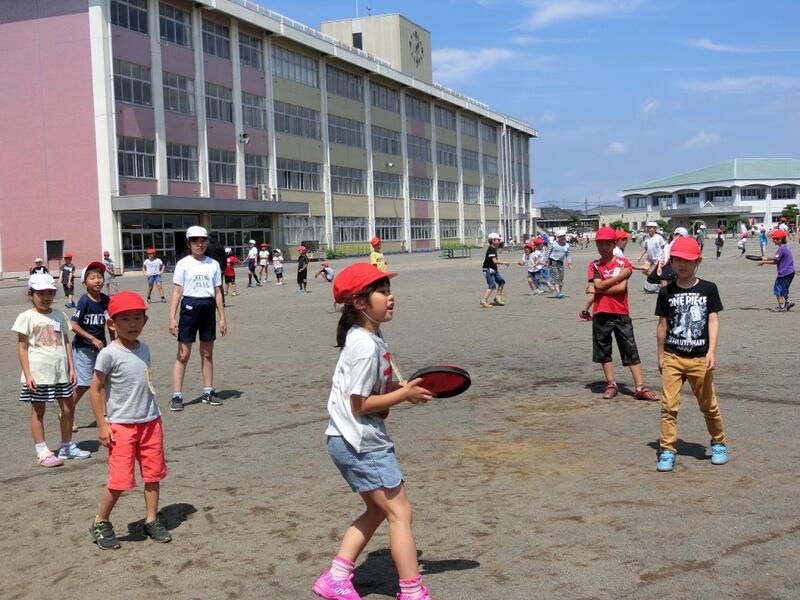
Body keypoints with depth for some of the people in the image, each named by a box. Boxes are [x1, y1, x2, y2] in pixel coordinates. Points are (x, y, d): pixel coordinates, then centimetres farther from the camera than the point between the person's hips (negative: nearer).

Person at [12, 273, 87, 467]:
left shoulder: (59, 315, 8)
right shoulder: (26, 317, -5)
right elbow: (22, 347, -6)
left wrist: (71, 367, 6)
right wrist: (27, 374, -11)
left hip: (60, 371, 5)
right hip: (38, 372, -5)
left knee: (68, 407, 9)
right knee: (38, 410, 5)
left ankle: (67, 446, 25)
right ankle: (42, 452, 12)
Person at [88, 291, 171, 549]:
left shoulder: (144, 349, 5)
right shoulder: (109, 354, -13)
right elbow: (96, 388, -9)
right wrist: (102, 424, -10)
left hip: (150, 421, 6)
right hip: (121, 425, -6)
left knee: (153, 474, 9)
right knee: (120, 479, -3)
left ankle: (152, 520, 23)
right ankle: (100, 523, 17)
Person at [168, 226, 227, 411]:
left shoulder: (213, 264, 7)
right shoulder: (183, 264, -1)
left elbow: (218, 292, 8)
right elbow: (177, 292, -5)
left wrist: (222, 318, 5)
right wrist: (172, 317, -13)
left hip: (208, 308, 3)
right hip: (189, 306, -3)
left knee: (207, 353, 11)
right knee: (183, 354, -3)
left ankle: (208, 392, 20)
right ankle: (177, 396, 1)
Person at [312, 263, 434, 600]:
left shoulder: (369, 338, 8)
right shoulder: (366, 347, -22)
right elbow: (360, 404, -21)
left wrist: (403, 388, 3)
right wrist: (404, 394, -15)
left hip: (352, 442, 10)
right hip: (362, 444, -10)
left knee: (377, 510, 20)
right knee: (399, 512, -2)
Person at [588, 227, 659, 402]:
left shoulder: (623, 263, 1)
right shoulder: (594, 265, 6)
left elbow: (622, 287, -12)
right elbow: (599, 285, -11)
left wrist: (597, 290, -9)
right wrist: (620, 275, -13)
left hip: (621, 314, -2)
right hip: (601, 314, 2)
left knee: (631, 350, -1)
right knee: (604, 351, 8)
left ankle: (640, 388, -1)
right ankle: (611, 385, 20)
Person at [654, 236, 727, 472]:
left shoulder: (708, 289, 1)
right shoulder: (666, 292, 3)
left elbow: (713, 320, -3)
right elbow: (662, 324, 8)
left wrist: (712, 351, -13)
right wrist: (660, 356, 10)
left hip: (700, 358, 0)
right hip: (672, 358, 1)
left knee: (709, 405, 10)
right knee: (669, 406, -4)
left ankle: (718, 444, 31)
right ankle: (667, 451, 3)